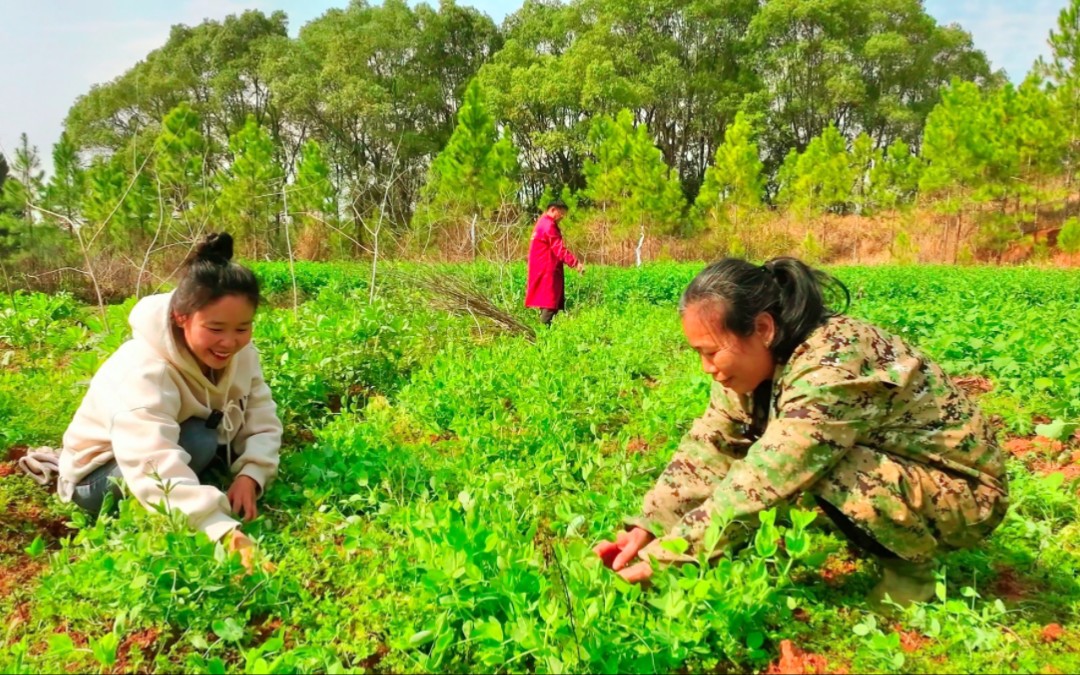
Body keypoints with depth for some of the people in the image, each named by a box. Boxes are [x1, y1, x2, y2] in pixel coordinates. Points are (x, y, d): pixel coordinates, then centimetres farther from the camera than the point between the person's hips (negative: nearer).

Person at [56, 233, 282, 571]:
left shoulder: (241, 353, -16)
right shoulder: (145, 371, -37)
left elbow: (264, 424, -15)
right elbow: (158, 470, -50)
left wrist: (249, 476, -35)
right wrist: (223, 530, -62)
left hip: (182, 451, 8)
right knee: (198, 441, -33)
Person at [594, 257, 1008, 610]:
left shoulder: (833, 366, -33)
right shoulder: (758, 357, -9)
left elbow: (759, 486, -36)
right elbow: (707, 446, -9)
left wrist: (662, 558, -32)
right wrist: (647, 527, -19)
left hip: (965, 492, -8)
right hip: (886, 466, 8)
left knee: (816, 467, -32)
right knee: (747, 452, -7)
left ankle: (910, 569, -4)